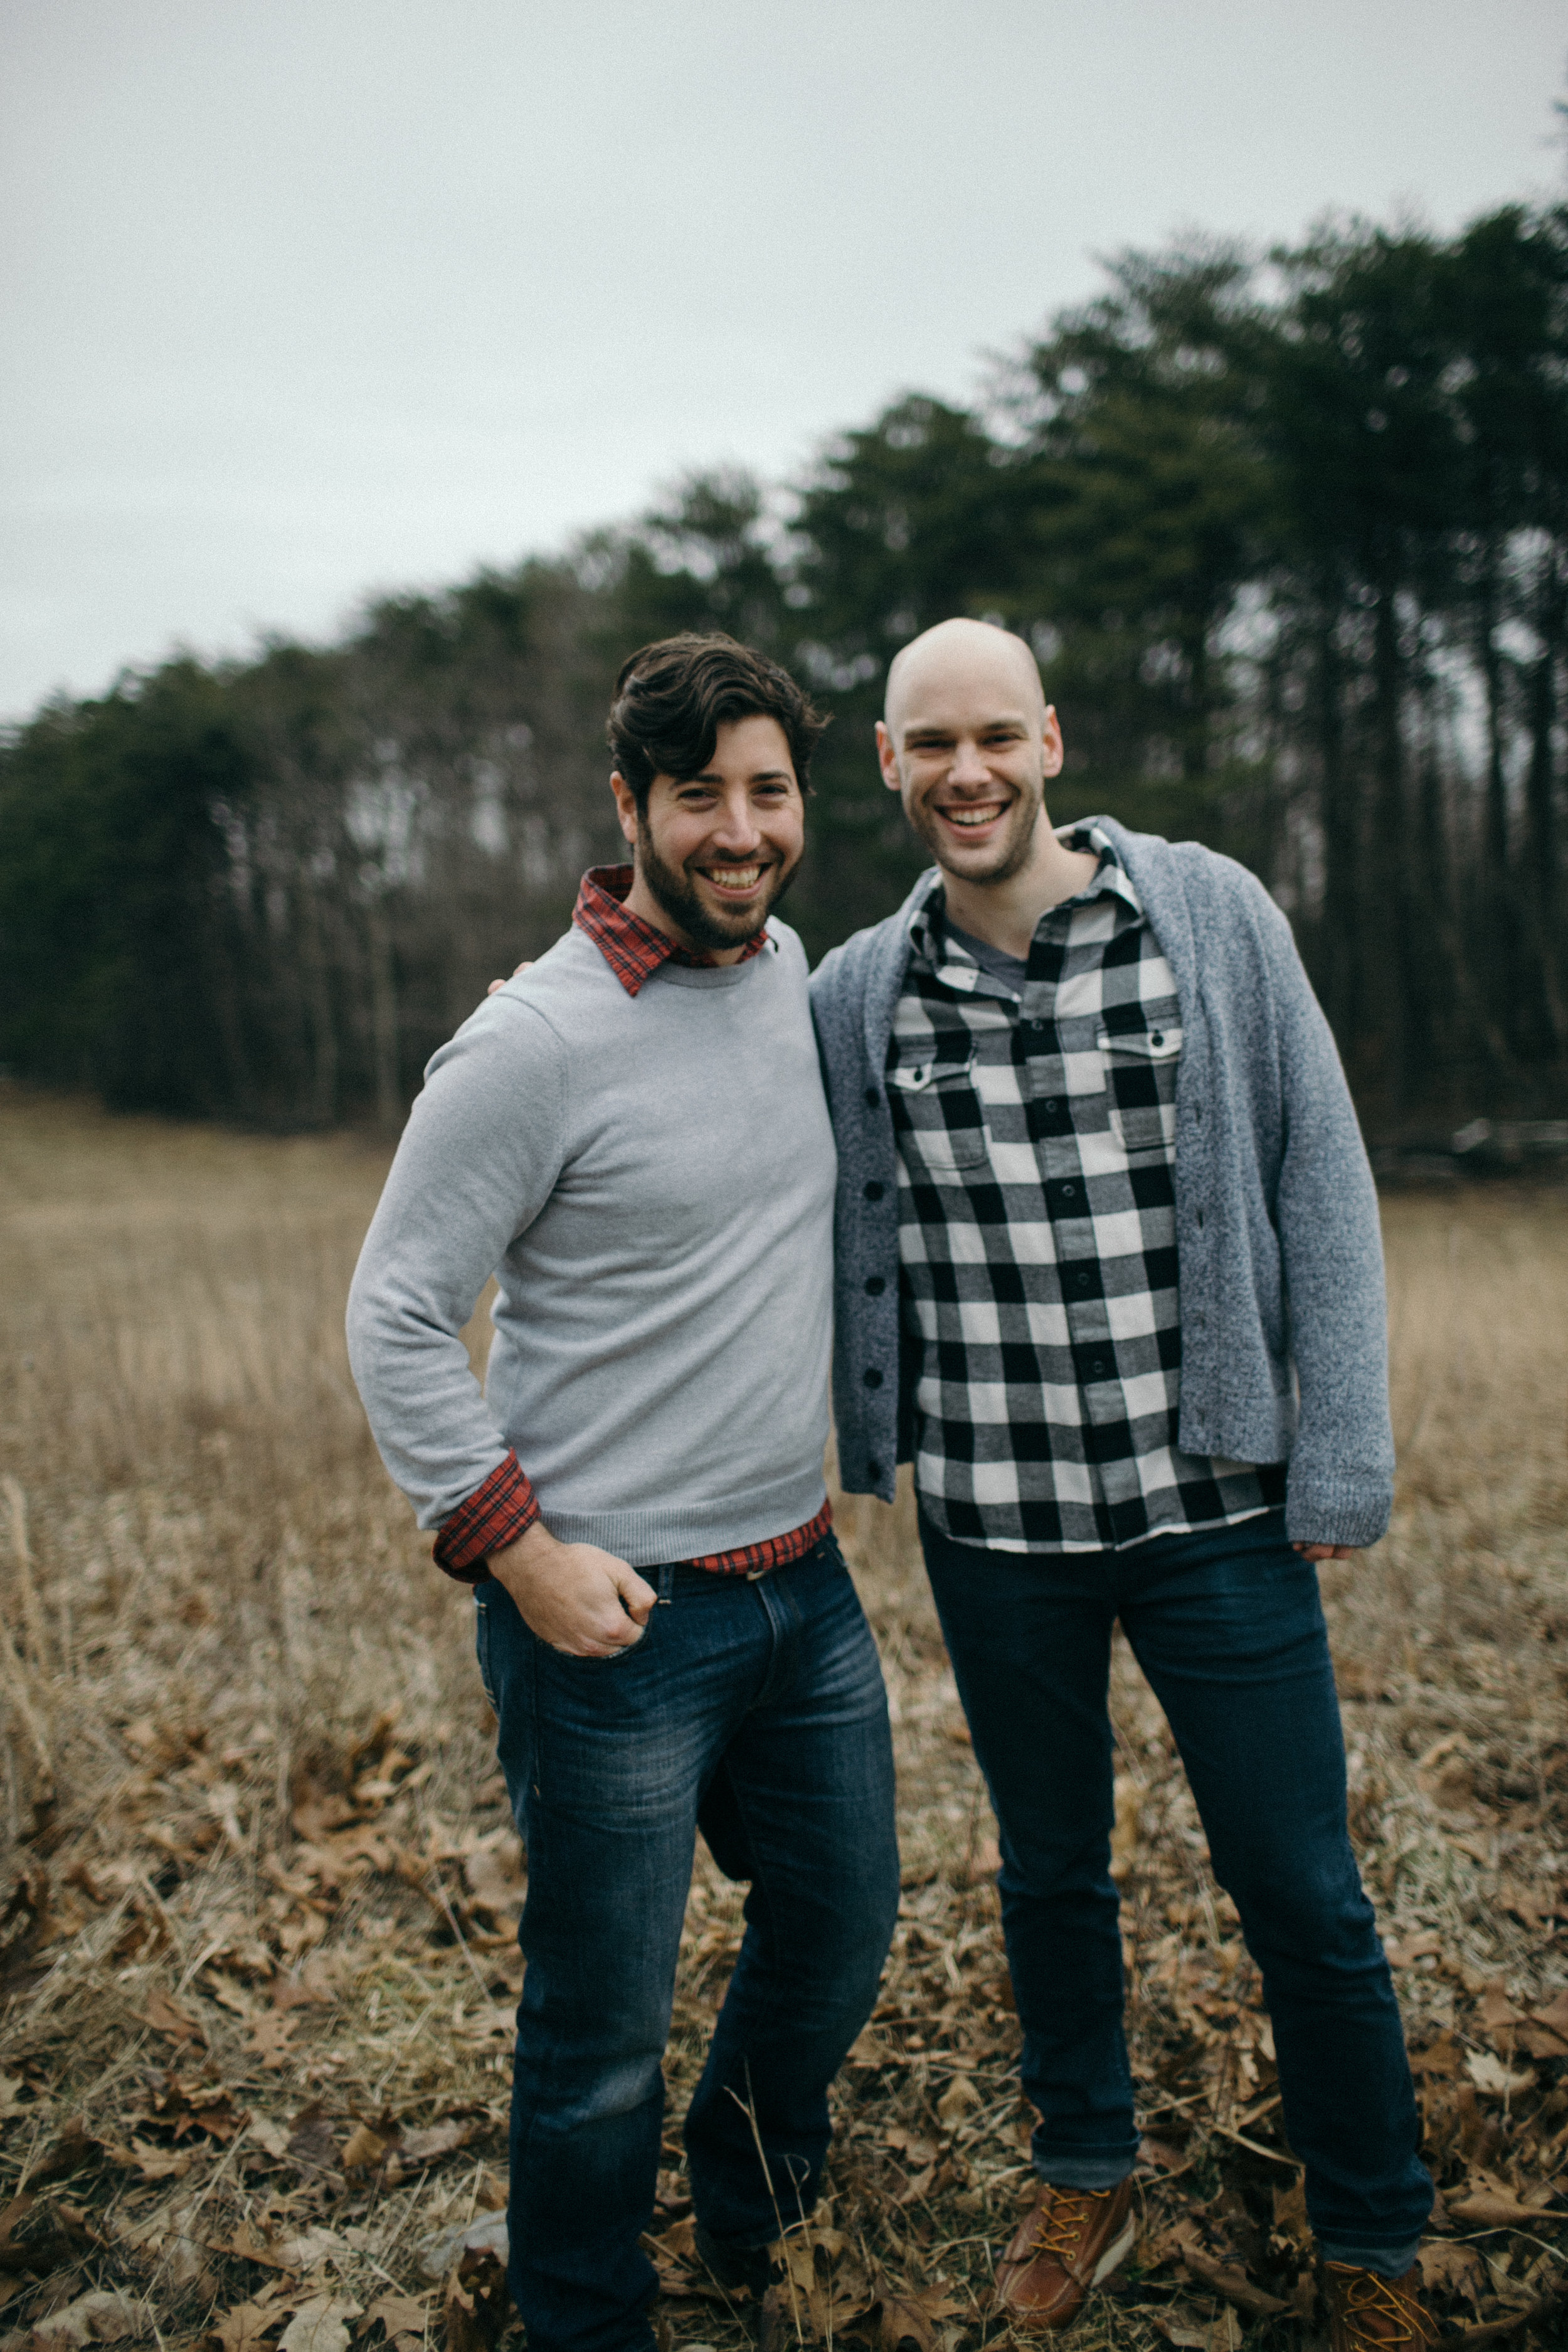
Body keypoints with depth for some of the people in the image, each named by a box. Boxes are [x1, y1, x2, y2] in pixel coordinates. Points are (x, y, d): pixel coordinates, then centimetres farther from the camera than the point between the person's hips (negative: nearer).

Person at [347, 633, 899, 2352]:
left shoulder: (796, 976, 5)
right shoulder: (535, 1043, -18)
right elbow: (393, 1320, -12)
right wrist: (516, 1546, -17)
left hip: (805, 1587, 7)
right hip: (615, 1621, -7)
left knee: (839, 1939, 23)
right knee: (603, 2035, 9)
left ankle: (747, 2210, 52)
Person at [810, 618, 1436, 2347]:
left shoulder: (1212, 918, -5)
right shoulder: (852, 997, -1)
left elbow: (1320, 1187, -3)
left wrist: (1344, 1462, -6)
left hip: (1214, 1508, -1)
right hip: (992, 1526, 2)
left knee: (1307, 1905, 9)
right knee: (1050, 1874, 20)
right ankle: (1084, 2175, 45)